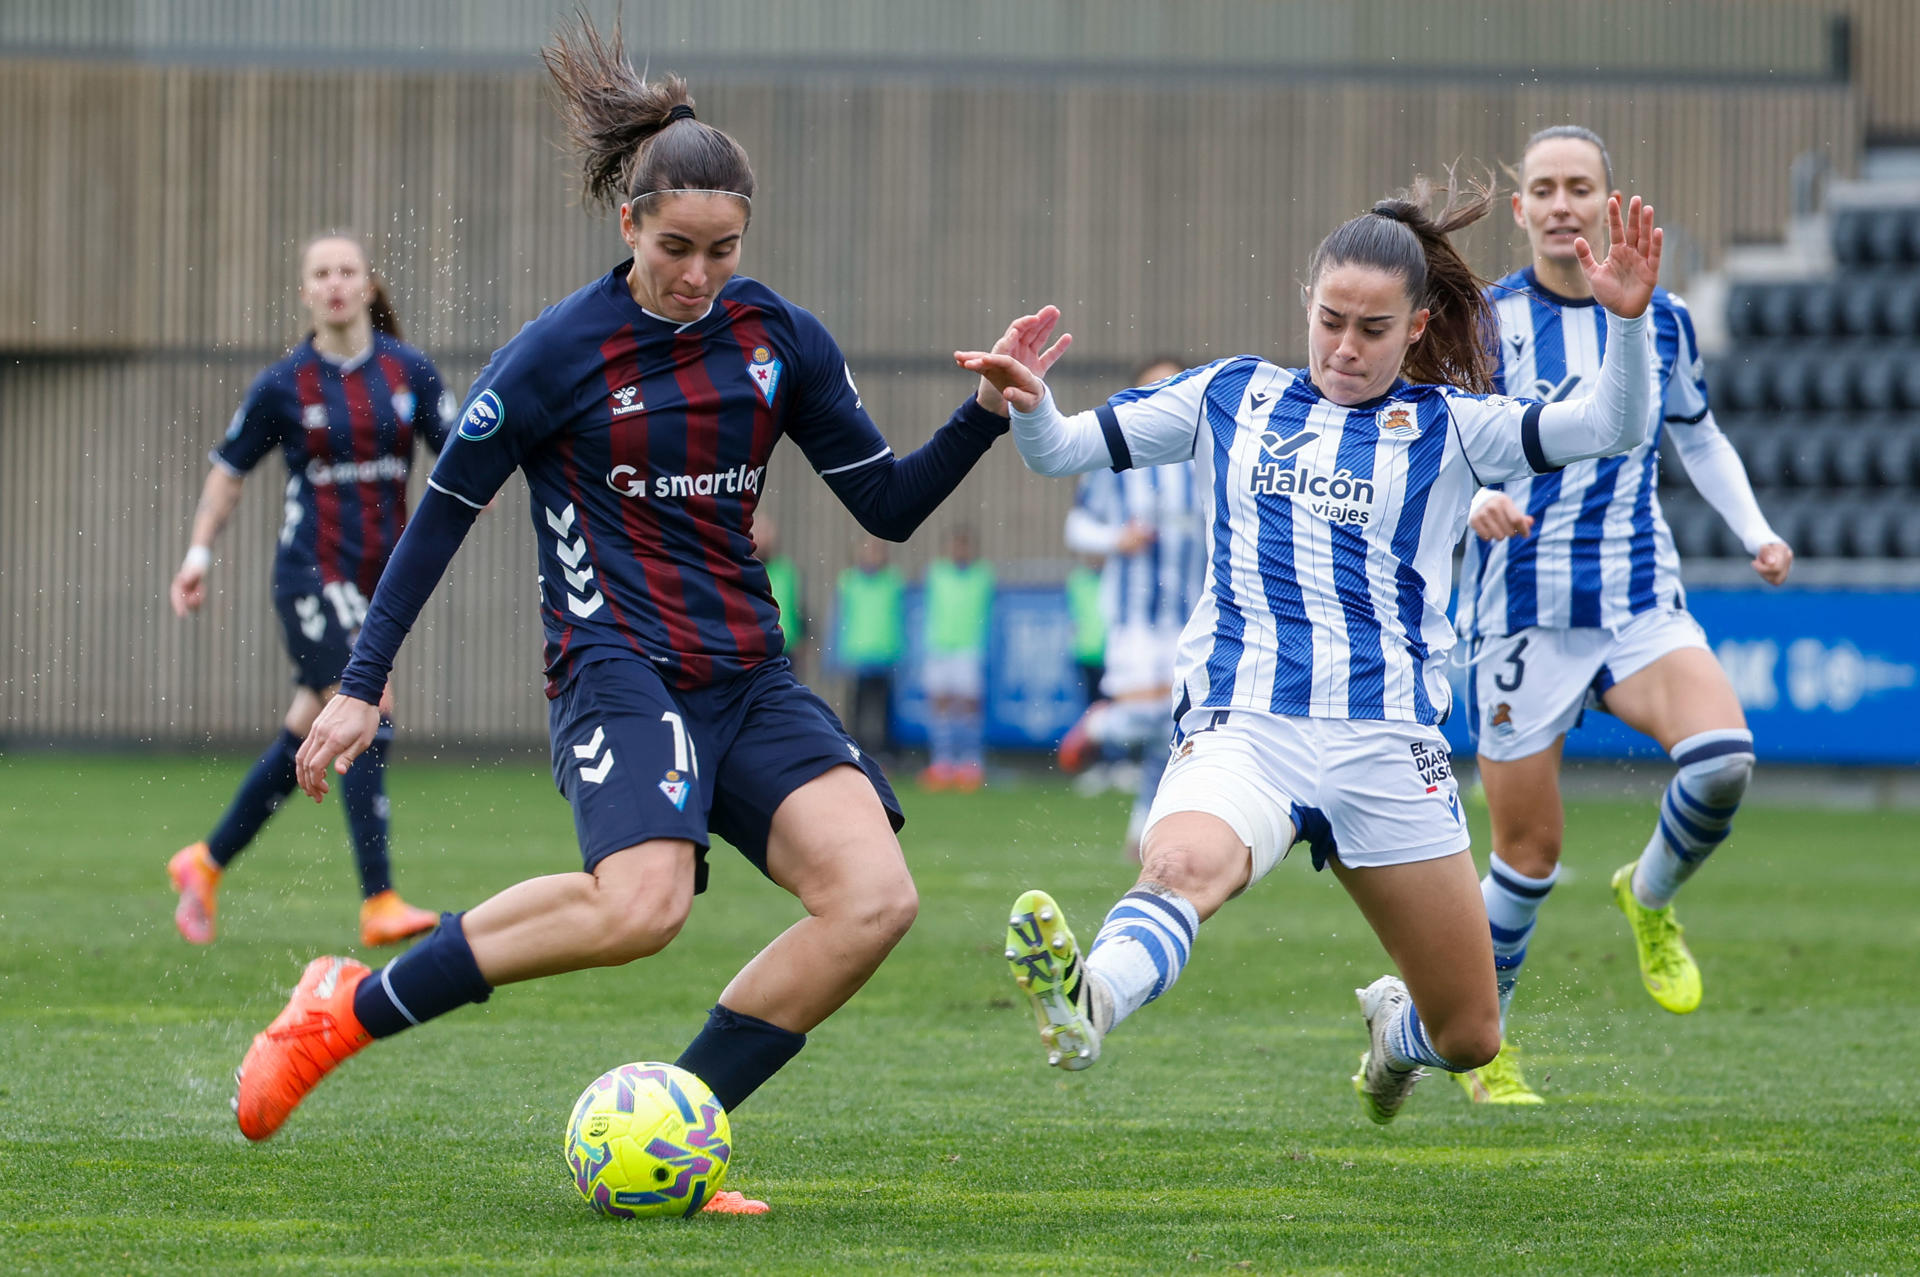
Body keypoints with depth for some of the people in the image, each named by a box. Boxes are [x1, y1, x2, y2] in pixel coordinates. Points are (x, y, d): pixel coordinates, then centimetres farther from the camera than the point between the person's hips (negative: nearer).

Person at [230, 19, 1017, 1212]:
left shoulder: (779, 337, 7)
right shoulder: (561, 352, -7)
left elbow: (889, 505, 12)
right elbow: (446, 510, 1)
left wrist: (989, 416, -4)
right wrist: (361, 688, 0)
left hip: (749, 677, 6)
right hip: (618, 662, -6)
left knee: (875, 897, -18)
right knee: (642, 903, -33)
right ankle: (349, 1011, -14)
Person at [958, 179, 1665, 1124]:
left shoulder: (1447, 427, 9)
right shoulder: (1231, 398, 13)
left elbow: (1613, 427, -3)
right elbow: (1062, 450, 13)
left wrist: (1627, 318, -20)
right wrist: (1026, 402, -9)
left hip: (1388, 741, 1)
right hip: (1241, 724, -1)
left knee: (1469, 1036, 8)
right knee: (1186, 863, -38)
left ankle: (1394, 1029, 44)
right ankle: (1083, 1005, -68)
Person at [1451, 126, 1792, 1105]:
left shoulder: (1660, 319, 6)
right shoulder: (1483, 322, -4)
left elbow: (1699, 437, 21)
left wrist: (1756, 532, 6)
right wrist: (1475, 499, -26)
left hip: (1642, 605, 2)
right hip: (1521, 615, -2)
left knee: (1723, 759, -25)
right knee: (1528, 856, 1)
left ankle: (1651, 897, 6)